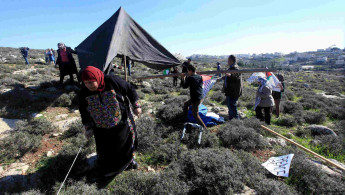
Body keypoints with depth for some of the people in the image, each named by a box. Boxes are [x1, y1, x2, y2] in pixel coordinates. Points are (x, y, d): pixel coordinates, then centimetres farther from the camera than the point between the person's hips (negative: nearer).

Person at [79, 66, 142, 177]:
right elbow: (84, 112, 3)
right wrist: (88, 128, 2)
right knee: (105, 150, 11)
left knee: (127, 141, 17)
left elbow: (130, 90, -9)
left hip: (121, 123, -1)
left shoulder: (112, 81, -22)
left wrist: (136, 106, -9)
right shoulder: (84, 93, -11)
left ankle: (129, 159, 47)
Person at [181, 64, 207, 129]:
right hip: (200, 97, 9)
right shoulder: (200, 77, 4)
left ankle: (204, 127, 1)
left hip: (195, 99, -9)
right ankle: (185, 117, 41)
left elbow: (184, 86, -6)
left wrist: (183, 78, 6)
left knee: (195, 115, 0)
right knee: (186, 104, 27)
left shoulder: (189, 78, -16)